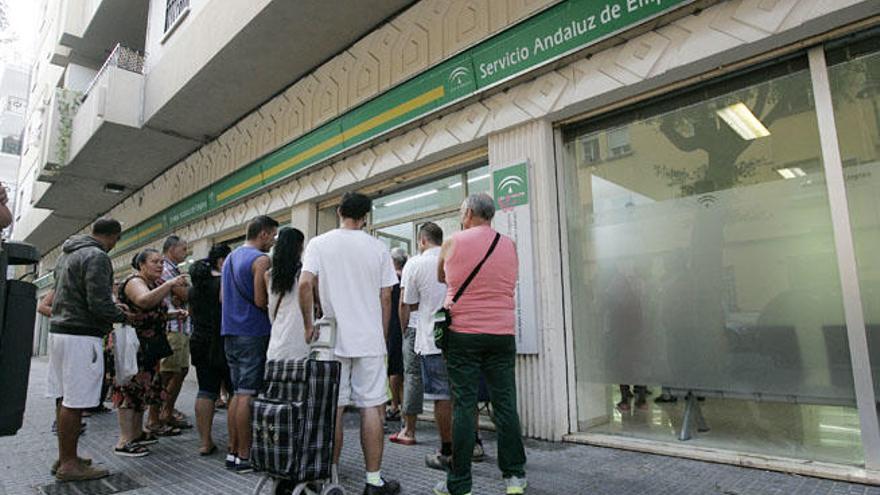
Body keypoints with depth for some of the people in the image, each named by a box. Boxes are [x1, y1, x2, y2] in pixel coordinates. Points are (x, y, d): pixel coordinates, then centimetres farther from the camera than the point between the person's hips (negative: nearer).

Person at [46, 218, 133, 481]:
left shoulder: (67, 254, 17)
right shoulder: (97, 257, -13)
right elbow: (100, 304, -20)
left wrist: (113, 308, 19)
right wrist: (123, 315, -1)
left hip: (59, 331, 10)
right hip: (81, 337, -10)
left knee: (65, 397, 15)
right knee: (75, 402, -3)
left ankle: (64, 458, 24)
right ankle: (69, 464, 5)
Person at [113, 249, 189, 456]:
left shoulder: (156, 283, 13)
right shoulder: (134, 282, -13)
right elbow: (144, 301, -37)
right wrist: (168, 284, -46)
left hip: (148, 347, 9)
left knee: (142, 388, 13)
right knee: (130, 388, -8)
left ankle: (137, 433, 23)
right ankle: (124, 442, -4)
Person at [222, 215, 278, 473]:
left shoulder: (230, 258, 17)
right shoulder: (261, 260, -11)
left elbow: (223, 297, 19)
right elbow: (261, 301, -18)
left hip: (230, 331, 9)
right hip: (253, 333, -9)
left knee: (237, 393, 13)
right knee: (248, 395, -4)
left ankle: (233, 452, 18)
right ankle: (244, 456, 3)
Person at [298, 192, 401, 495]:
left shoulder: (318, 244, 2)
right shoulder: (377, 248, 2)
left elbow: (305, 284, -11)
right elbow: (385, 297, 3)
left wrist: (309, 324, 1)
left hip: (332, 339, 1)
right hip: (370, 340, -1)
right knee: (372, 407, 4)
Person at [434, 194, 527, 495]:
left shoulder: (453, 243, -1)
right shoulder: (509, 245, 6)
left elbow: (440, 277, 14)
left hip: (463, 333, -2)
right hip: (503, 334, 3)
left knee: (463, 406, 2)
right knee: (505, 404, 9)